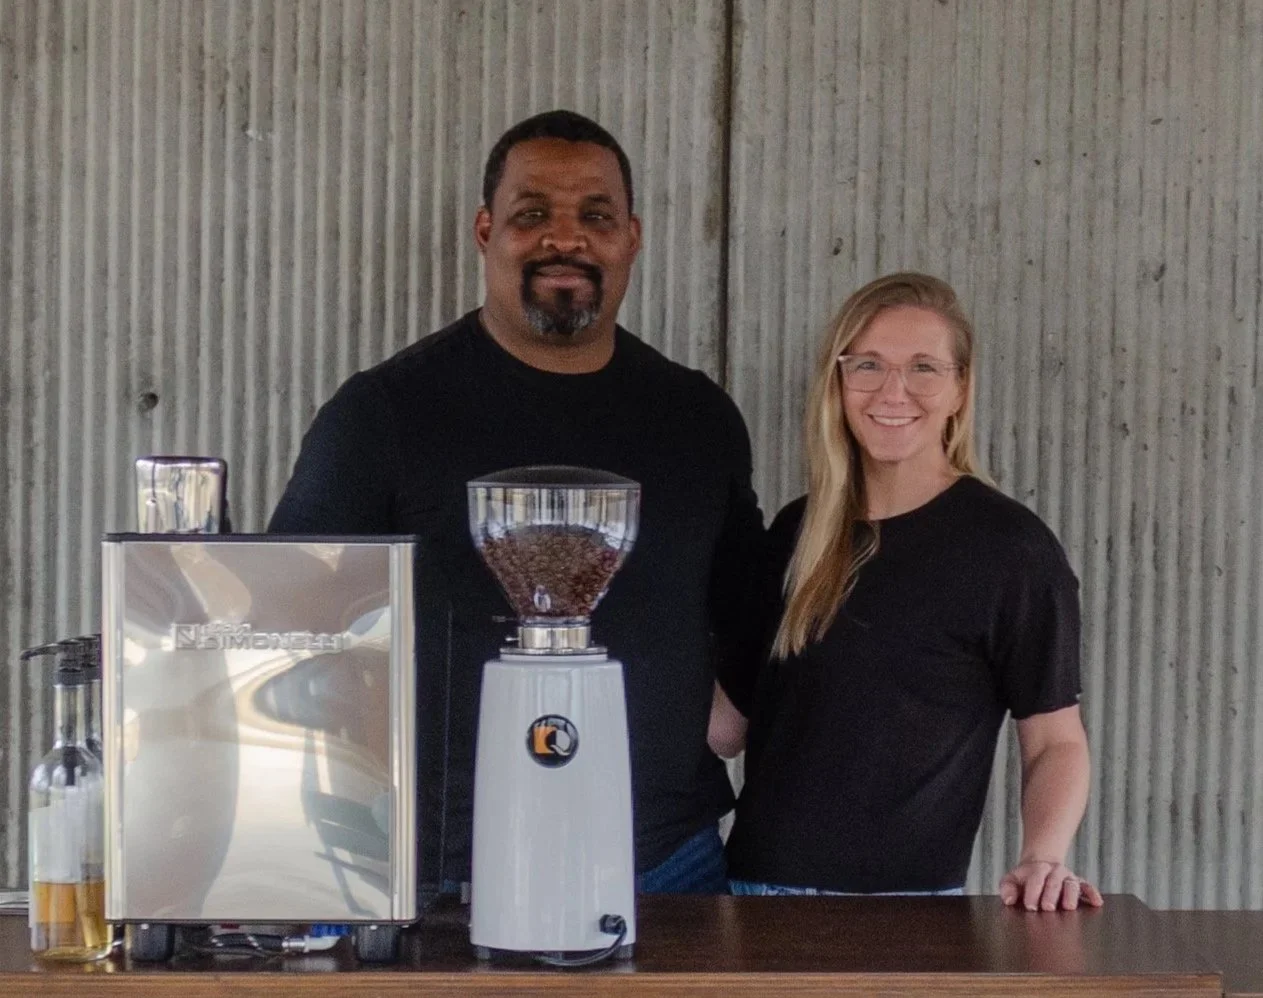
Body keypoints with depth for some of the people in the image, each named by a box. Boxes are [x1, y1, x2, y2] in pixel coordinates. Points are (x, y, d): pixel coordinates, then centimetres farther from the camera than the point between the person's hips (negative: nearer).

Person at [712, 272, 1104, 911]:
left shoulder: (1009, 547, -7)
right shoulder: (796, 533, 8)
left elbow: (1055, 740, -4)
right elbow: (729, 723, 12)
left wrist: (1042, 858, -21)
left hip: (906, 904, -4)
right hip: (755, 884, 5)